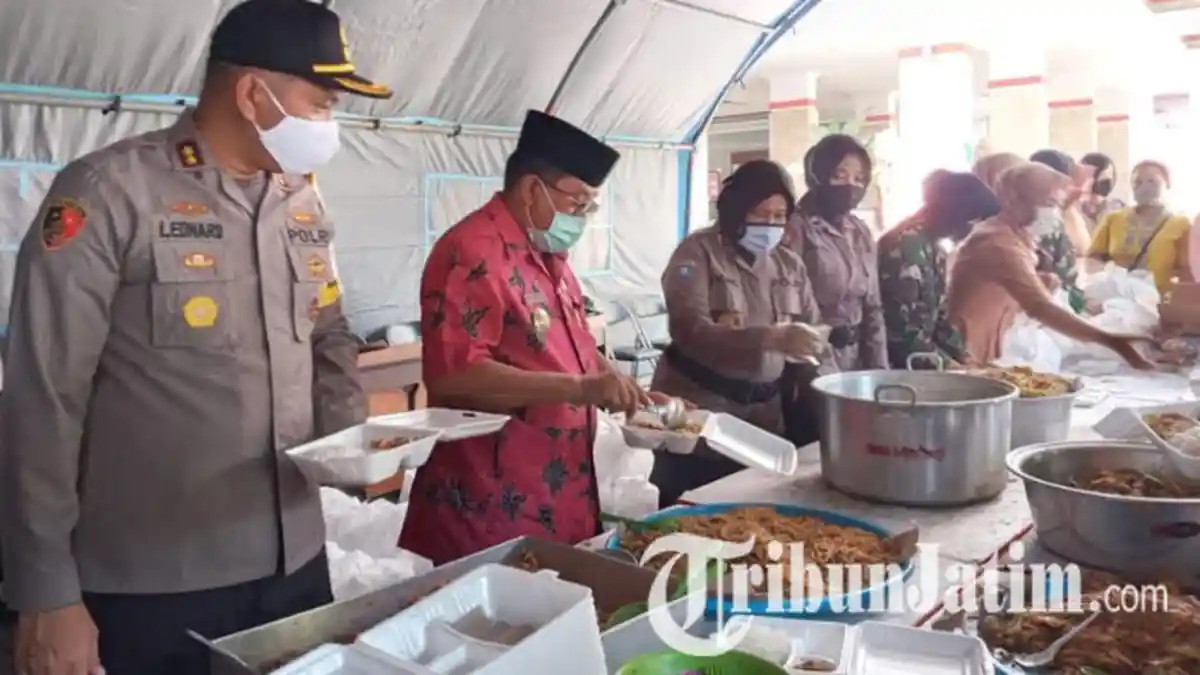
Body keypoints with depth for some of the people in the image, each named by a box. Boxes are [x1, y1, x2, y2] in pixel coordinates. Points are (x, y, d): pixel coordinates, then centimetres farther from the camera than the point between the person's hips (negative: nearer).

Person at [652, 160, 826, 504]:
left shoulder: (790, 264, 11)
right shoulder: (698, 252, -7)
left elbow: (813, 330, 10)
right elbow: (690, 331, -21)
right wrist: (771, 337, -32)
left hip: (764, 414, 5)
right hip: (699, 412, -5)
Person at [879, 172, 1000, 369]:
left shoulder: (936, 247, 9)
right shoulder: (906, 246, -19)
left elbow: (939, 317, 15)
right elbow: (903, 334, -23)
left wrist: (966, 358, 5)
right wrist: (951, 367, -14)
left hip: (921, 364, 8)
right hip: (897, 367, -8)